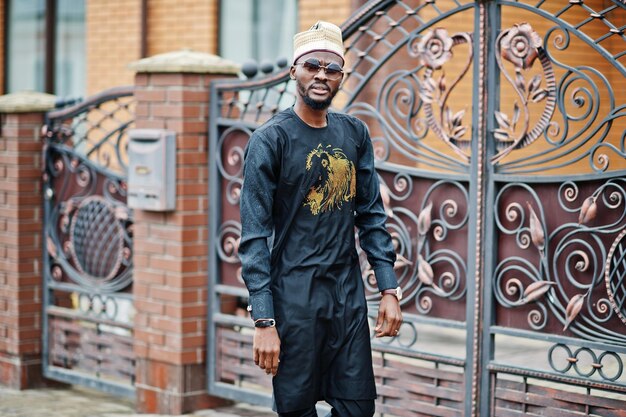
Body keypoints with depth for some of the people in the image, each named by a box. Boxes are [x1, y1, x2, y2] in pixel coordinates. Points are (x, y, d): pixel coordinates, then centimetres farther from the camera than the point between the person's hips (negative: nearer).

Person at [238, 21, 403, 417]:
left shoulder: (355, 133, 6)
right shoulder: (271, 138, -9)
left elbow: (372, 215, 11)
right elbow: (255, 236, -11)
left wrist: (389, 289, 3)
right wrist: (264, 321, -16)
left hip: (349, 293, 5)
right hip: (295, 296, -4)